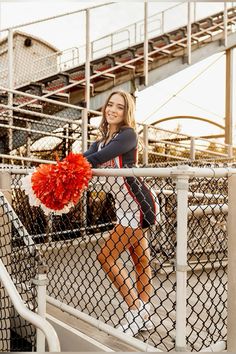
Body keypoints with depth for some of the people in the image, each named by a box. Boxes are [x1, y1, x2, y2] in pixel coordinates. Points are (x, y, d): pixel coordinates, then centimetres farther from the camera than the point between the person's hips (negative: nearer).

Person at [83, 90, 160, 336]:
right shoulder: (101, 142, 13)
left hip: (137, 205, -8)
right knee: (141, 262, 14)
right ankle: (144, 316, 25)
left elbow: (100, 158, -25)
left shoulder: (128, 135, -11)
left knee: (106, 257, -7)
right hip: (126, 207, 8)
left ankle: (136, 311, 4)